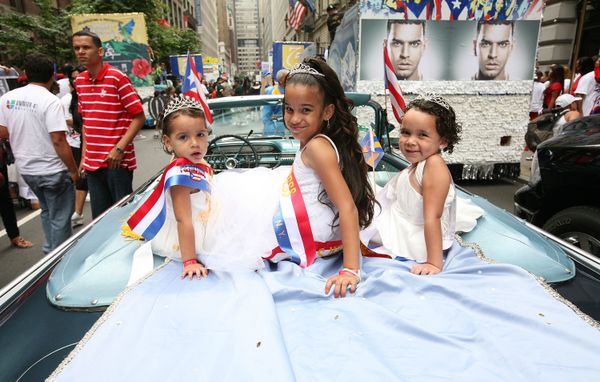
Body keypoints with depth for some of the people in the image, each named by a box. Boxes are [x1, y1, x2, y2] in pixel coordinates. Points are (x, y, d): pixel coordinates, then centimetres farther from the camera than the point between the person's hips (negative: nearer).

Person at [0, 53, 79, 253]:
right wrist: (73, 170, -13)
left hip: (26, 169, 7)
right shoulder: (50, 101, -17)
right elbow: (58, 140, -21)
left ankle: (49, 251, 35)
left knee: (47, 211, 25)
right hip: (52, 171, -7)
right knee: (60, 218, 7)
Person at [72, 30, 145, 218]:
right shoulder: (80, 81, 11)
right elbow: (85, 121, 18)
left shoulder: (117, 77, -9)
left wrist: (119, 149, -17)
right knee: (99, 217, 14)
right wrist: (84, 155, 12)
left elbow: (139, 117, -11)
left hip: (117, 161, -6)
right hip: (92, 163, 6)